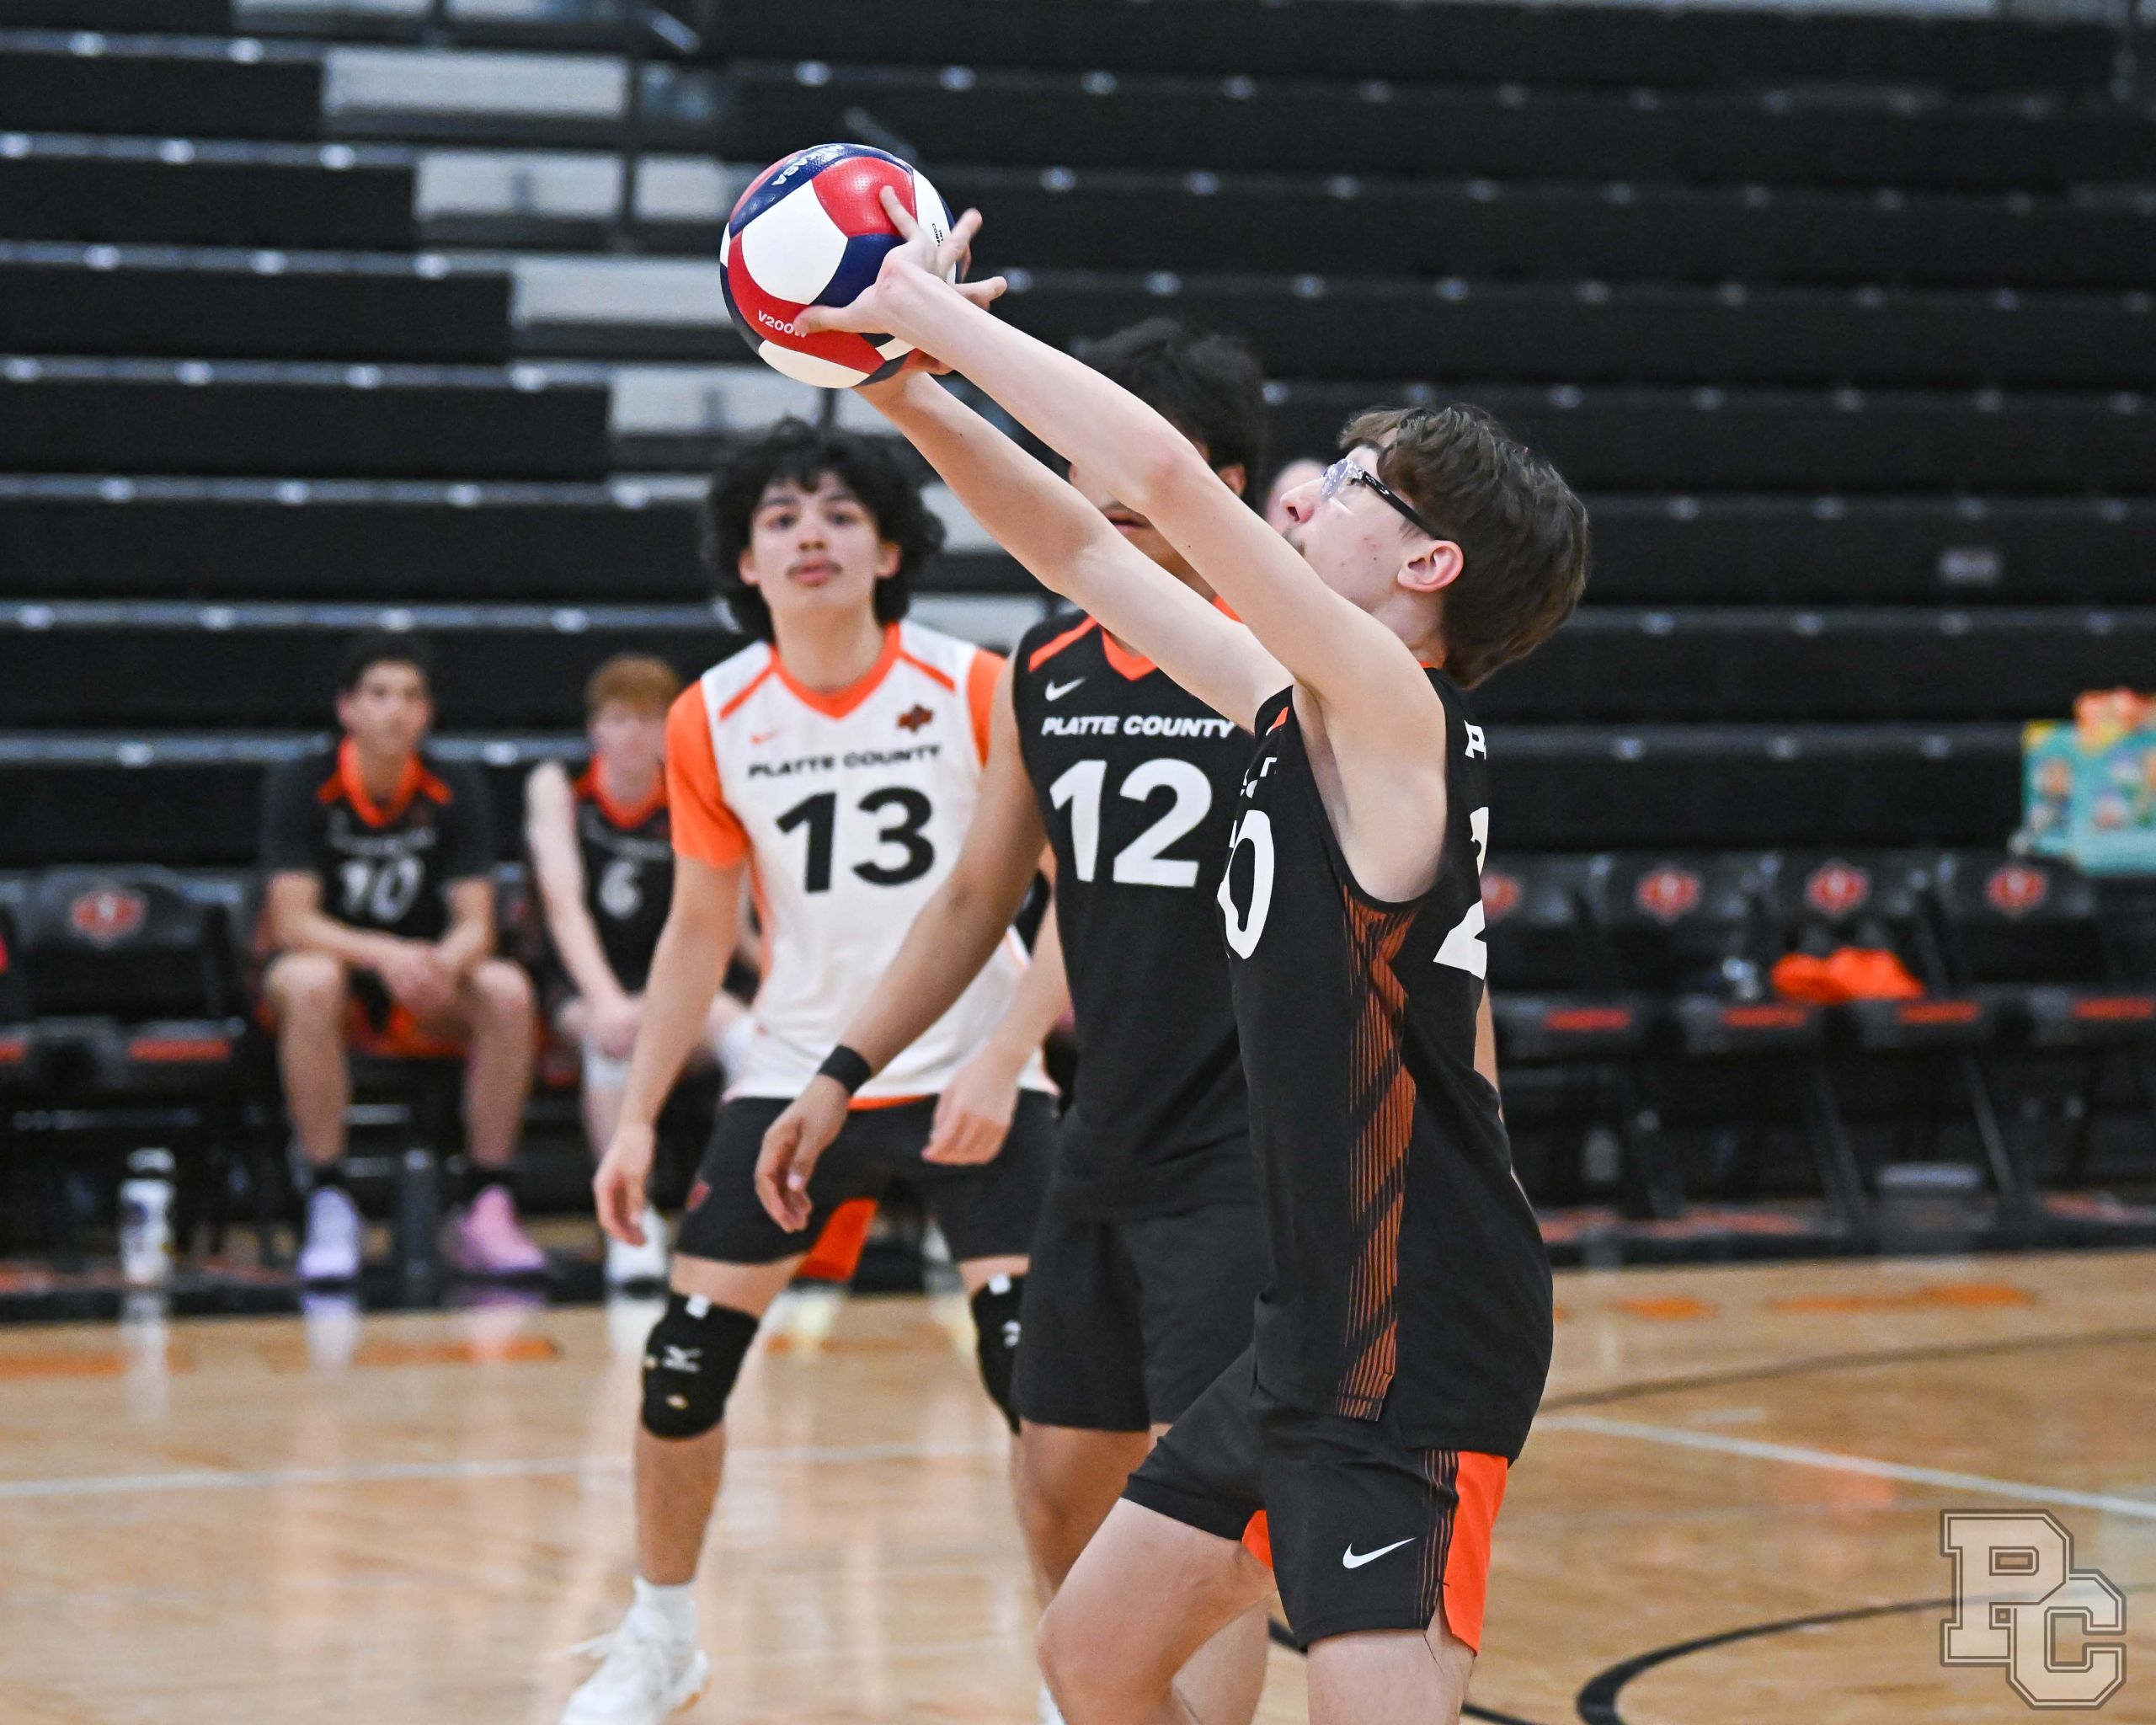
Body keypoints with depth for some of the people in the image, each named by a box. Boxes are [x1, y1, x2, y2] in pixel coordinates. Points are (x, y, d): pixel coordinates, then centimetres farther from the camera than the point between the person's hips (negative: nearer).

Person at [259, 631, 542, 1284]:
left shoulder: (457, 791, -3)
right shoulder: (301, 787, -10)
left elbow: (476, 924, -10)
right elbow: (291, 921, -19)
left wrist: (445, 961, -35)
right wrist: (385, 955, -37)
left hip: (424, 994, 3)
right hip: (332, 967, -2)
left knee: (507, 991, -28)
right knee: (311, 981, -38)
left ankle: (485, 1208, -21)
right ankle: (329, 1204, -31)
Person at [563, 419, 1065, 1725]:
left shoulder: (978, 690, -12)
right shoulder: (714, 720, -2)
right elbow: (700, 928, 8)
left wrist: (999, 1064, -21)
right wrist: (637, 1116, 4)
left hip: (971, 1077, -3)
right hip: (797, 1070, 3)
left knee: (1033, 1361, -15)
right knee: (685, 1363, -1)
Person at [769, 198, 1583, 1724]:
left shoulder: (1396, 710, -15)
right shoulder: (1298, 710, 10)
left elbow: (1163, 476, -24)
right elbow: (1085, 548, 19)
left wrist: (939, 311, -15)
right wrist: (908, 383, 14)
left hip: (1417, 1348, -10)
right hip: (1316, 1328, 10)